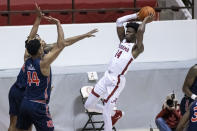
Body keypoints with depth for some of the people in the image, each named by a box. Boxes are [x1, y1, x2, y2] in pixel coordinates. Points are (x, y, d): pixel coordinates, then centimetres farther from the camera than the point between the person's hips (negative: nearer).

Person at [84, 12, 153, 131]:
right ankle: (115, 113, 34)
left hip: (116, 81, -8)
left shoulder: (137, 48, -9)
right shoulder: (123, 40, 13)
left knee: (106, 112, -10)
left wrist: (145, 21, -9)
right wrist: (136, 16, 13)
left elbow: (140, 31, -26)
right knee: (89, 105, 14)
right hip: (106, 77, 8)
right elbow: (119, 22, 13)